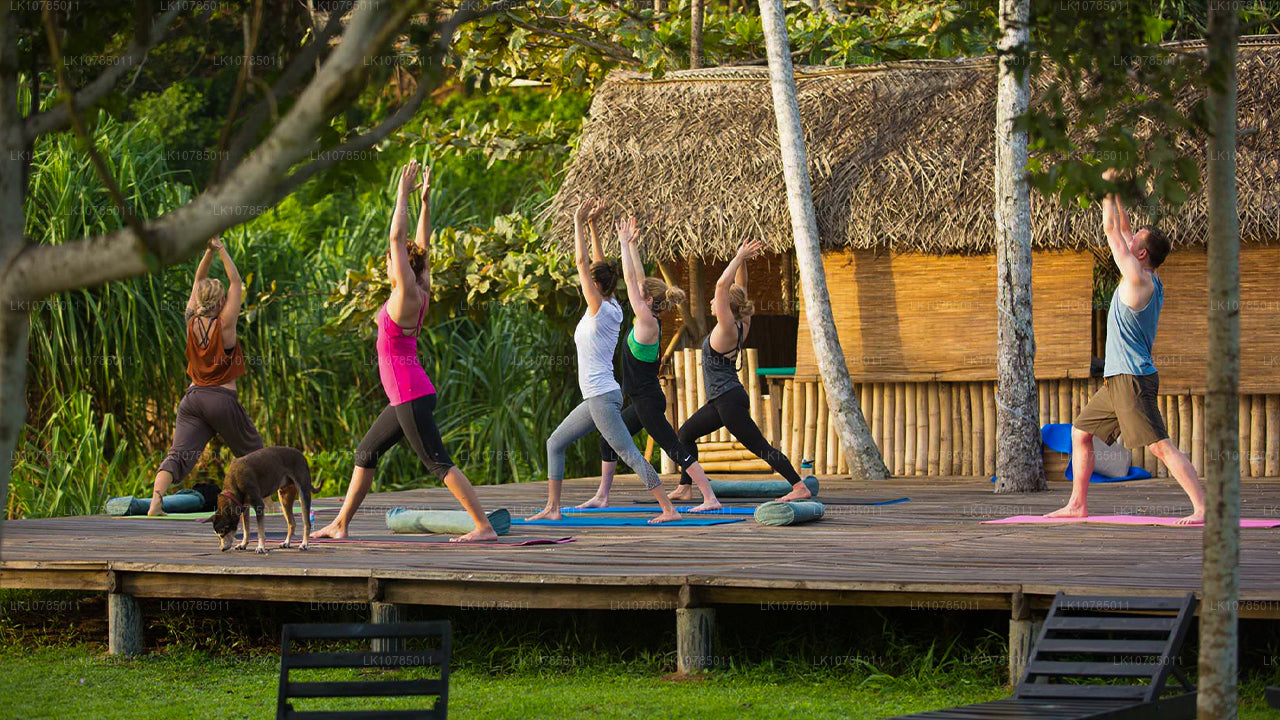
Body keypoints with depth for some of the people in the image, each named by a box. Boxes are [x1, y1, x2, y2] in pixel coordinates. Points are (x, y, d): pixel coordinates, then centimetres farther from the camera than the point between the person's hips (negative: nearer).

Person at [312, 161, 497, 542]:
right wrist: (425, 200, 18)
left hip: (411, 397, -10)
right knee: (365, 453, 17)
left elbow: (398, 238, -15)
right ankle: (341, 524, 23)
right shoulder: (419, 293, 9)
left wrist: (404, 194, -10)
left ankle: (484, 526, -14)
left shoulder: (407, 294, -12)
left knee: (439, 463, -11)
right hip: (406, 396, 10)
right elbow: (422, 245, 19)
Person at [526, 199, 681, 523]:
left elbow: (582, 263, -13)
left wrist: (578, 223, -7)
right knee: (555, 444, 15)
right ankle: (552, 507, 17)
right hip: (597, 398, 10)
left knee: (630, 454, -12)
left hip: (602, 397, -10)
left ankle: (669, 509, -16)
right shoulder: (611, 309, 10)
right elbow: (598, 265, 20)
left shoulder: (600, 310, -11)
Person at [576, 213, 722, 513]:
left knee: (676, 449, -10)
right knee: (608, 440, 18)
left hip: (648, 400, -10)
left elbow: (631, 280, -14)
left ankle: (710, 497, -13)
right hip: (642, 401, 10)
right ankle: (602, 496, 26)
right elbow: (638, 279, 16)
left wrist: (625, 243, -8)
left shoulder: (647, 322, -15)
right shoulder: (648, 321, 8)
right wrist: (632, 245, 19)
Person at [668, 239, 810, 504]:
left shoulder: (727, 328, -16)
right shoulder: (740, 326, 7)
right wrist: (742, 262, 7)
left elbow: (722, 285, -23)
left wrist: (740, 258, -16)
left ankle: (799, 487, -12)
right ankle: (685, 488, 24)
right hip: (722, 401, 10)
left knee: (760, 446, -10)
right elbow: (740, 289, 17)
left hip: (729, 400, -10)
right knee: (686, 433, 19)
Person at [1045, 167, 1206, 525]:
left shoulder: (1137, 278, -13)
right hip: (1118, 379, 10)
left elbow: (1112, 230, -8)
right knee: (1081, 431, 18)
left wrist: (1108, 188, 2)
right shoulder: (1150, 281, 12)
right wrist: (1114, 191, 23)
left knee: (1161, 445, -16)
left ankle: (1202, 508, -21)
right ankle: (1078, 504, 23)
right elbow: (1122, 232, 23)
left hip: (1133, 380, -10)